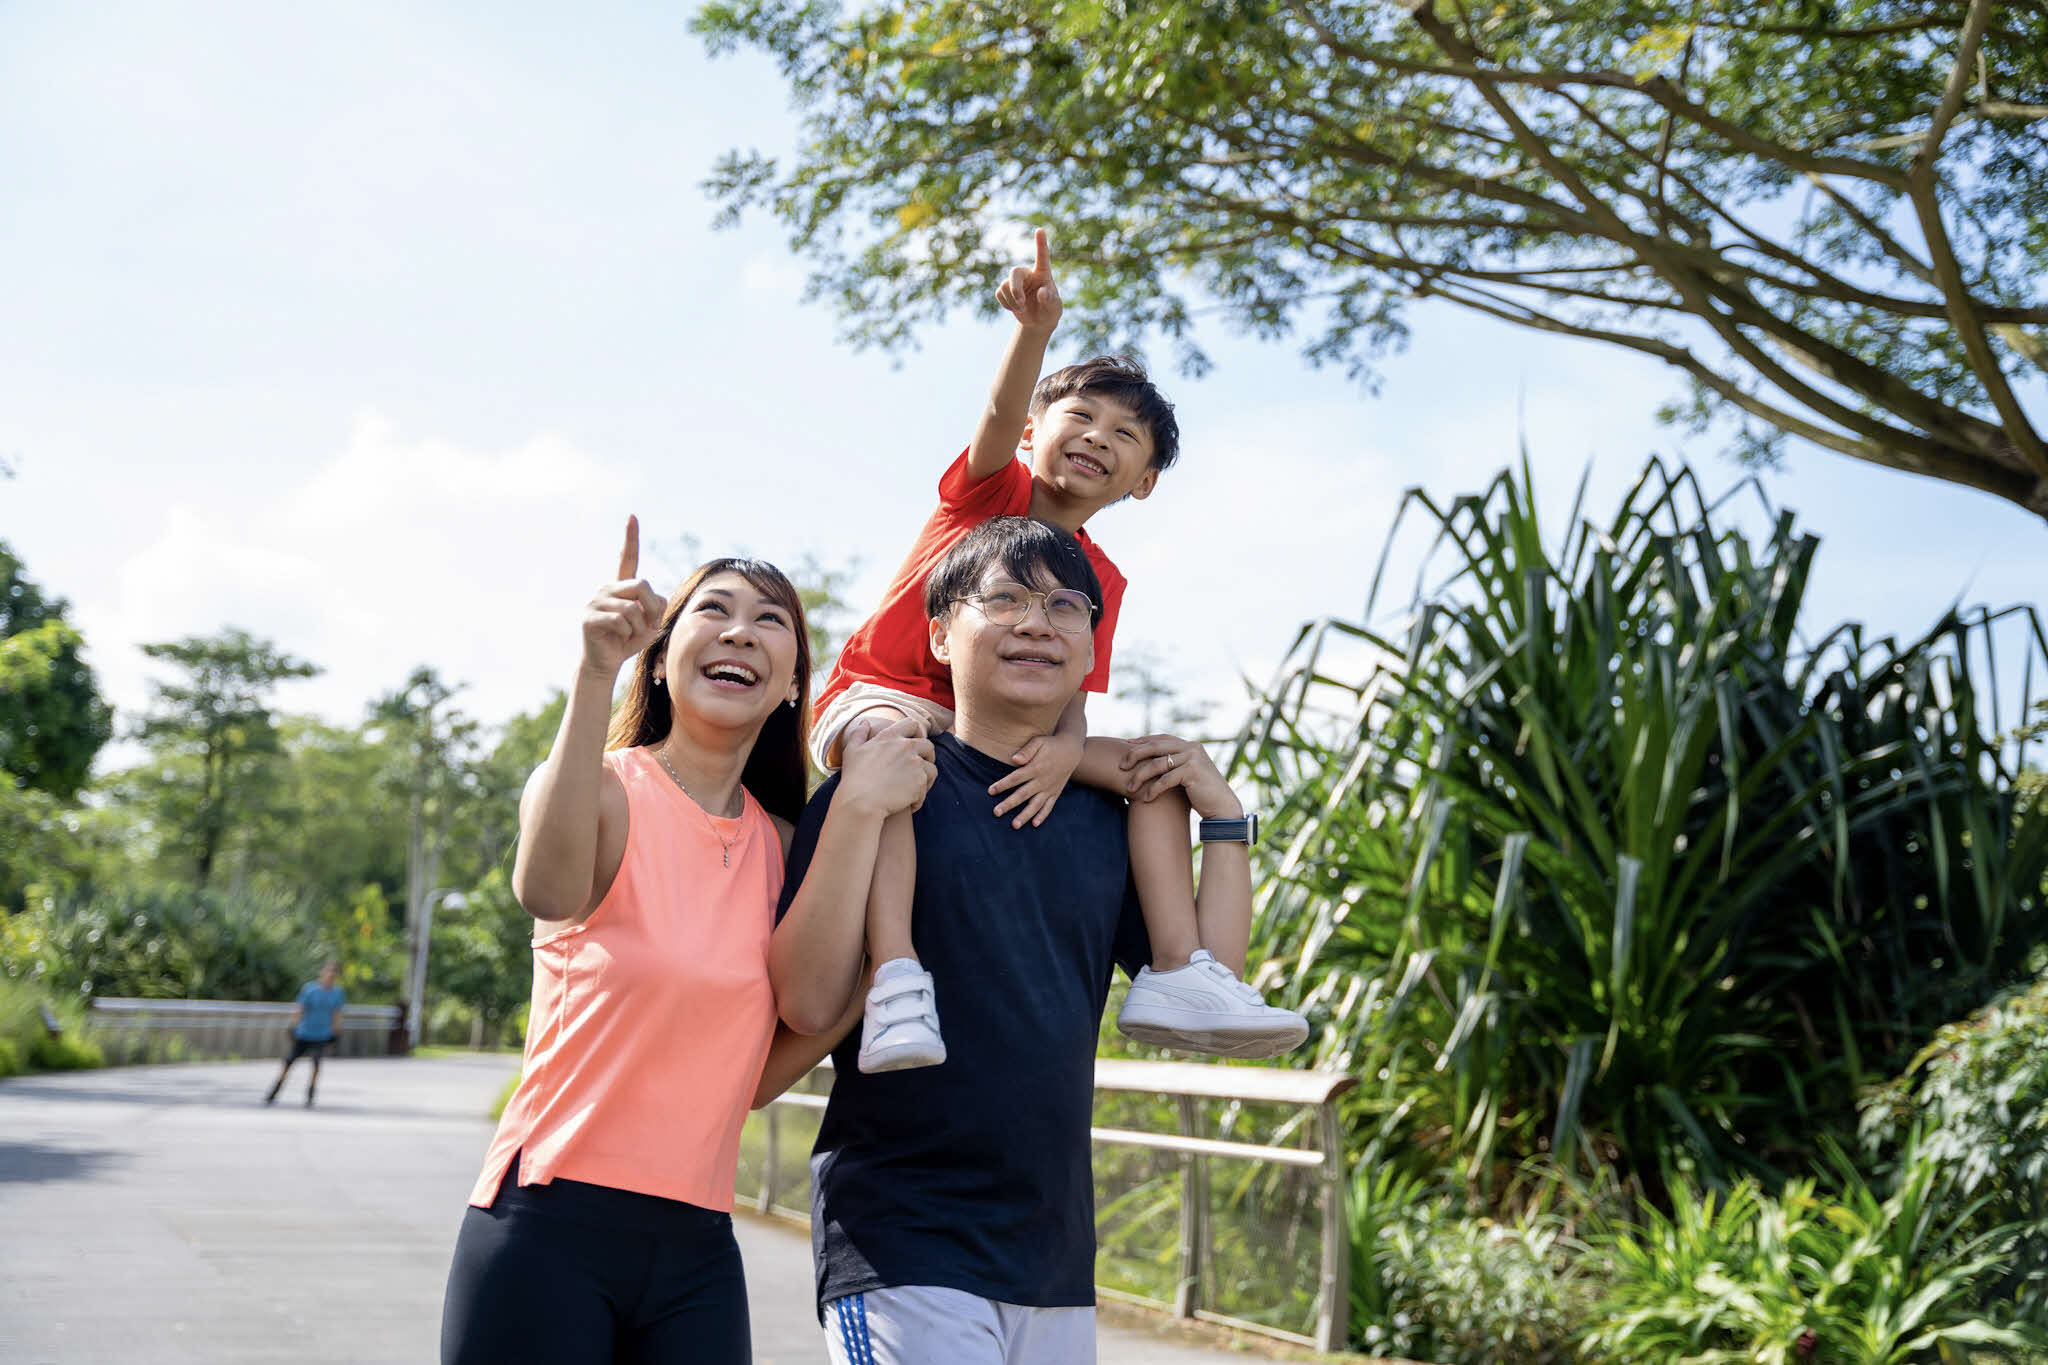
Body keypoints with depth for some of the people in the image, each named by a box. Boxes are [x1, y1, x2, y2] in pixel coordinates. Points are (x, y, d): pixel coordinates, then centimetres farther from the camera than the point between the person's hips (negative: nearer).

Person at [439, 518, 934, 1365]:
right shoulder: (606, 791, -4)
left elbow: (759, 1075, -3)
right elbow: (548, 891, -28)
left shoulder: (781, 844, 9)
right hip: (548, 1231, -4)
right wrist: (595, 674, -35)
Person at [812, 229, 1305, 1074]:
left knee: (1159, 770, -8)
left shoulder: (1099, 582, 7)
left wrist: (1064, 748, -30)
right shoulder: (990, 489, -1)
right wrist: (1035, 329, -45)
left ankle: (1179, 973, -17)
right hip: (876, 697, -5)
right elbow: (1001, 414, -24)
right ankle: (897, 980, -51)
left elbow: (1069, 700, -5)